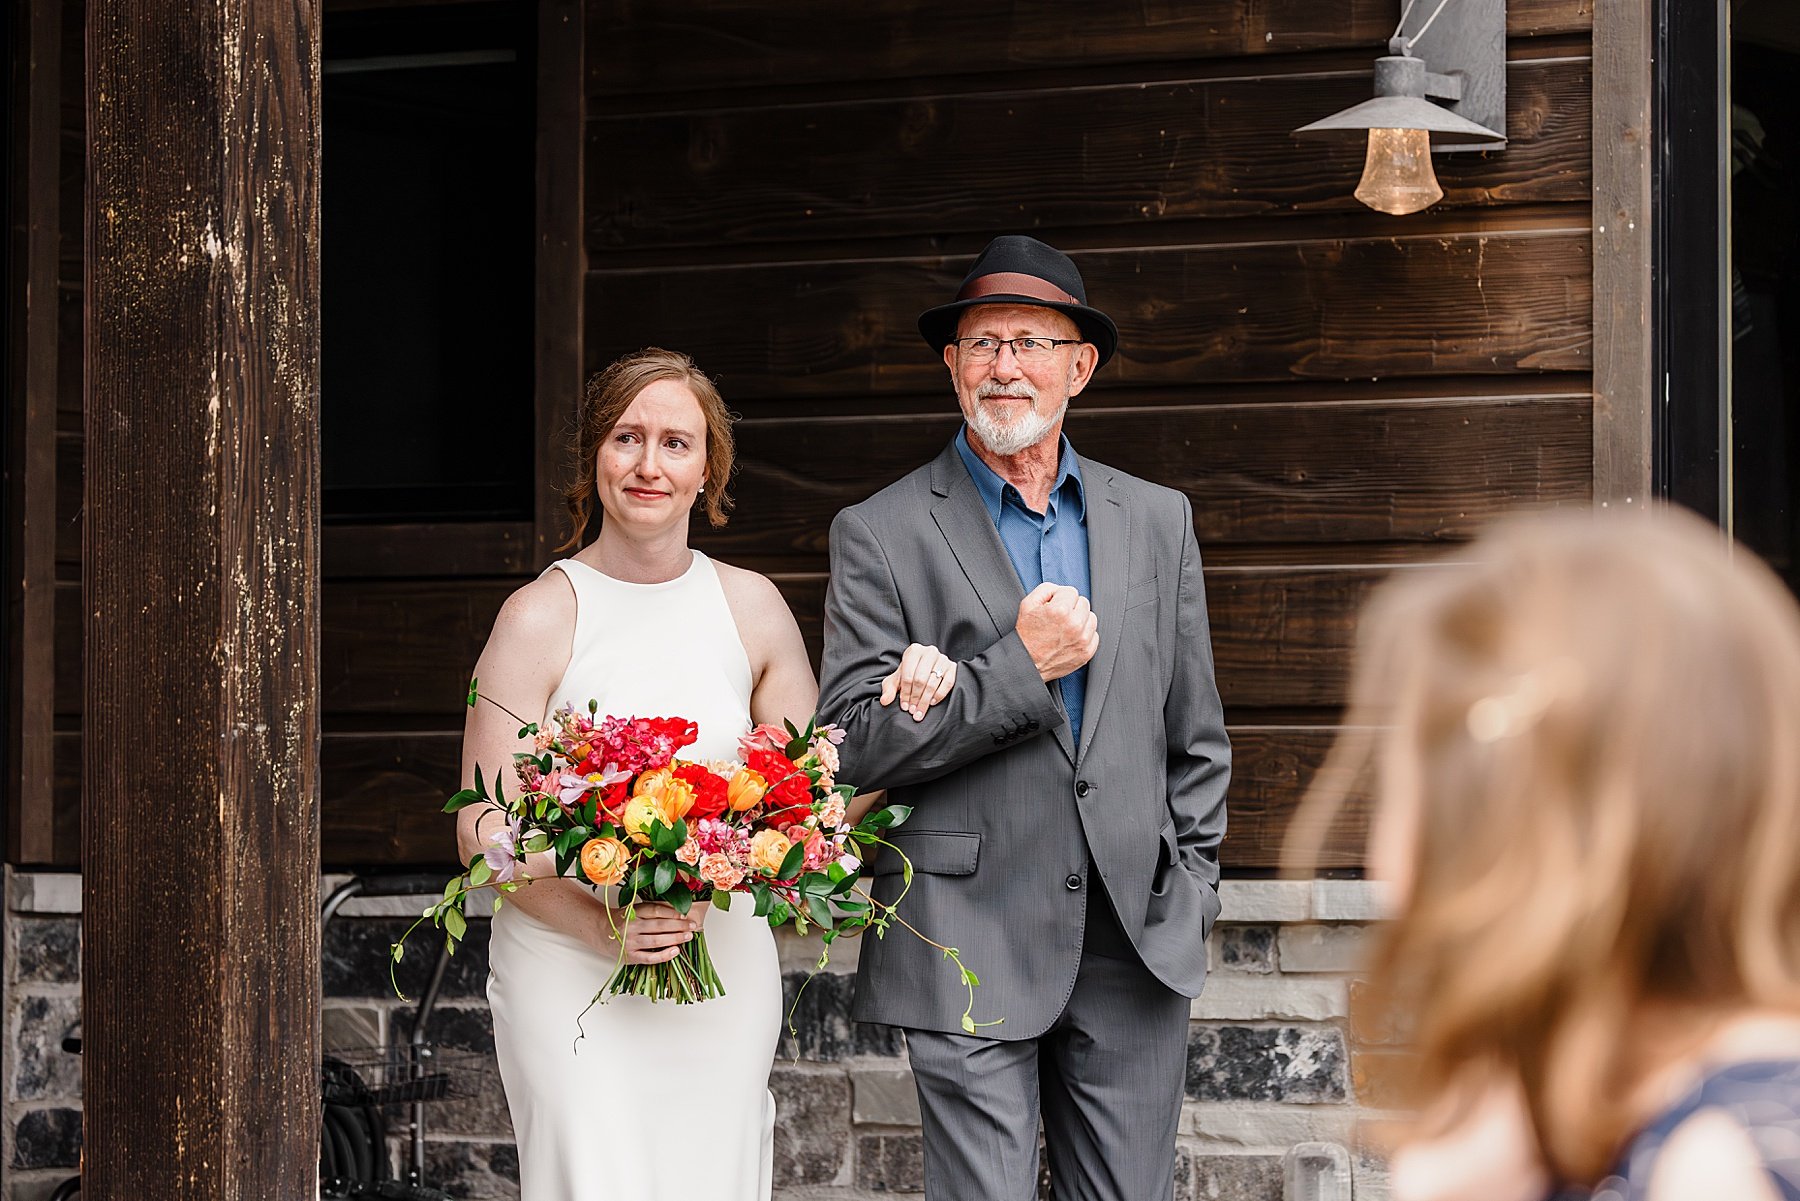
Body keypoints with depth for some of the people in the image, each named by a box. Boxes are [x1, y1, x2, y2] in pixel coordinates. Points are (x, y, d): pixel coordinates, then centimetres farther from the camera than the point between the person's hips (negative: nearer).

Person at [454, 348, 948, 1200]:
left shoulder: (751, 609, 5)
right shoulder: (541, 617, -6)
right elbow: (484, 829, -7)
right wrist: (604, 926, -19)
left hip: (725, 965, 3)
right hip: (571, 968, -3)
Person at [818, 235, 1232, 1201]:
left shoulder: (1156, 521, 13)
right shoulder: (880, 535, 1)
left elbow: (1195, 738, 17)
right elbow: (852, 749, -7)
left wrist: (1189, 896, 9)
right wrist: (1018, 670, -11)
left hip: (1137, 944, 3)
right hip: (970, 948, -3)